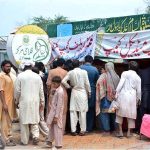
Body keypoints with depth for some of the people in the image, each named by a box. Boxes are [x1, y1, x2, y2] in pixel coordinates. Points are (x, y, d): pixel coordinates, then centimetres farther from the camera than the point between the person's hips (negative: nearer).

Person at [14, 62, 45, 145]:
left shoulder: (20, 75, -4)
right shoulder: (37, 76, 2)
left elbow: (17, 90, -3)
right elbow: (41, 91, 4)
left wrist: (17, 100, 11)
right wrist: (42, 102, 12)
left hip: (24, 101, -2)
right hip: (35, 101, 2)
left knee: (24, 121, 6)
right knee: (34, 119, 14)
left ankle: (24, 140, 12)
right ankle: (36, 135, -2)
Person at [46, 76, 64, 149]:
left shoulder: (59, 92, -23)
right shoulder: (56, 90, 5)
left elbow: (59, 105, -23)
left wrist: (56, 116, -22)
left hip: (57, 112, -9)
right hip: (53, 110, 9)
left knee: (57, 128, 2)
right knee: (51, 126, 20)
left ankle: (58, 145, 14)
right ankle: (50, 140, 36)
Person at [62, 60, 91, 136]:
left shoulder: (70, 72, -2)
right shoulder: (84, 72, -6)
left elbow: (63, 81, -9)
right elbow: (87, 83, -5)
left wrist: (69, 86, 6)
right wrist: (89, 92, 8)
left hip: (74, 92, 2)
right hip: (83, 92, -1)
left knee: (73, 111, 6)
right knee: (82, 111, 4)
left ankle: (73, 130, 7)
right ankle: (82, 130, 7)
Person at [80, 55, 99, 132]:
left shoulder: (80, 67, -7)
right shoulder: (95, 69, -6)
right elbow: (97, 80, 3)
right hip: (92, 91, 0)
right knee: (91, 110, 11)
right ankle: (89, 128, 16)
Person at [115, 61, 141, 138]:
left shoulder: (125, 73, 0)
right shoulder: (138, 77, 8)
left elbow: (120, 84, -9)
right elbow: (139, 90, 8)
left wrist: (116, 93, -6)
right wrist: (138, 99, 18)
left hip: (123, 95, -2)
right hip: (132, 96, 2)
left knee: (120, 113, 10)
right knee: (130, 114, 9)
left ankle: (120, 131, 9)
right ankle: (129, 132, 10)